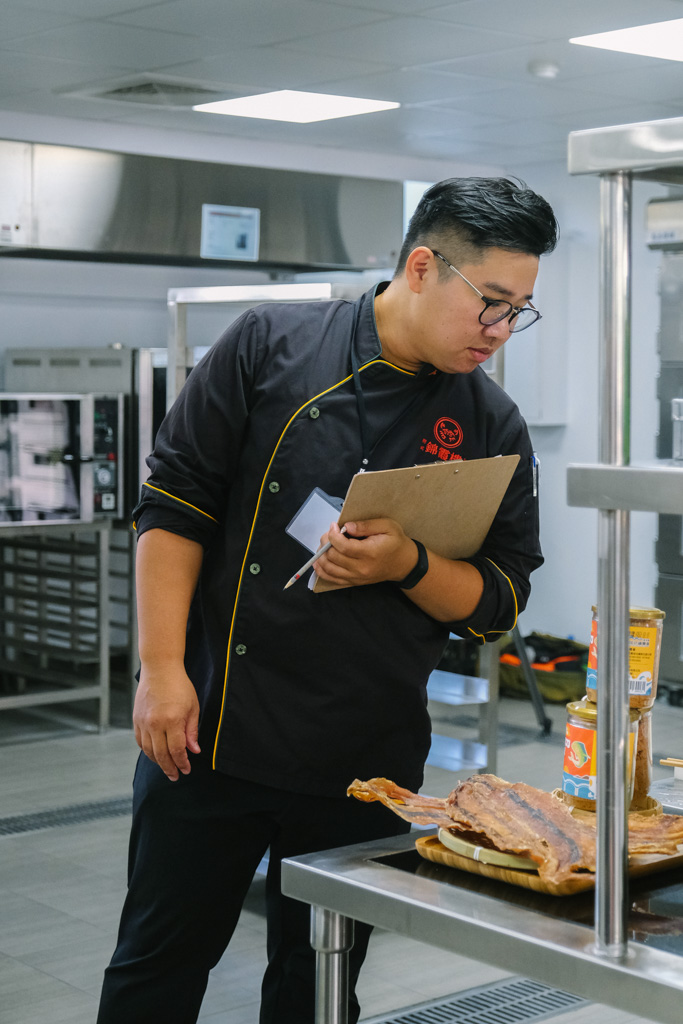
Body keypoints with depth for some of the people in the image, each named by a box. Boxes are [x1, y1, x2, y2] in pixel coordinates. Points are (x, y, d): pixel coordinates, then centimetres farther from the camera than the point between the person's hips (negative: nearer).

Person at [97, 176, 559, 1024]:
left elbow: (497, 602, 5)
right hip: (207, 728, -2)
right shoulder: (272, 344, -4)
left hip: (365, 762, 2)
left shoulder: (491, 427, 2)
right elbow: (174, 506, -4)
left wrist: (407, 564, -16)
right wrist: (162, 668, -10)